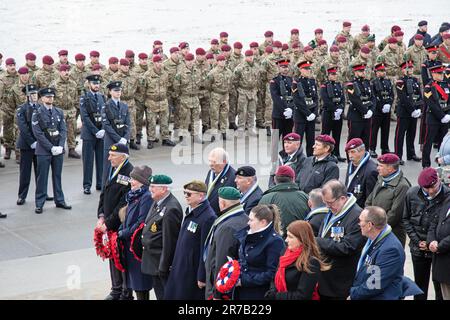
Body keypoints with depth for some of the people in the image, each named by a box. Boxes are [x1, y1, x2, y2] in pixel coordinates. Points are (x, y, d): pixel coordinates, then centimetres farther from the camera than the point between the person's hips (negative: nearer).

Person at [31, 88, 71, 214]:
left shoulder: (59, 112, 9)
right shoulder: (37, 113, -3)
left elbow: (63, 130, 6)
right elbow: (38, 134, -9)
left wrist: (60, 146, -8)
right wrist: (51, 148, -14)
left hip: (58, 150, 4)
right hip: (43, 150, -4)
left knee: (57, 176, 11)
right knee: (42, 177, 0)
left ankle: (59, 200, 18)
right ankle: (39, 204, 6)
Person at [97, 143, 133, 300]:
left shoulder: (129, 174, -20)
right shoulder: (112, 169, 5)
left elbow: (123, 204, -20)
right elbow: (104, 193, 13)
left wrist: (108, 223, -16)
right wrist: (101, 217, 2)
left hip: (122, 225, -8)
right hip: (110, 224, 8)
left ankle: (126, 294, 17)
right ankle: (116, 289, 32)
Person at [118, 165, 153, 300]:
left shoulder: (146, 197, -18)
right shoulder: (133, 195, 11)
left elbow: (141, 223, -21)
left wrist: (123, 233, -12)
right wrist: (120, 231, 3)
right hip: (130, 243, 9)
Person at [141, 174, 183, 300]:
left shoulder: (171, 209, -24)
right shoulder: (157, 202, 5)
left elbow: (169, 241, -23)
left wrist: (163, 267, -20)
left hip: (163, 261, -9)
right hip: (153, 261, 9)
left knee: (165, 295, 1)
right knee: (159, 294, 20)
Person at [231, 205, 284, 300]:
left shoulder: (275, 241, -15)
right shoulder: (247, 234, 8)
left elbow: (271, 273, -19)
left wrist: (243, 281, -18)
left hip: (259, 295, -7)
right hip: (240, 292, 7)